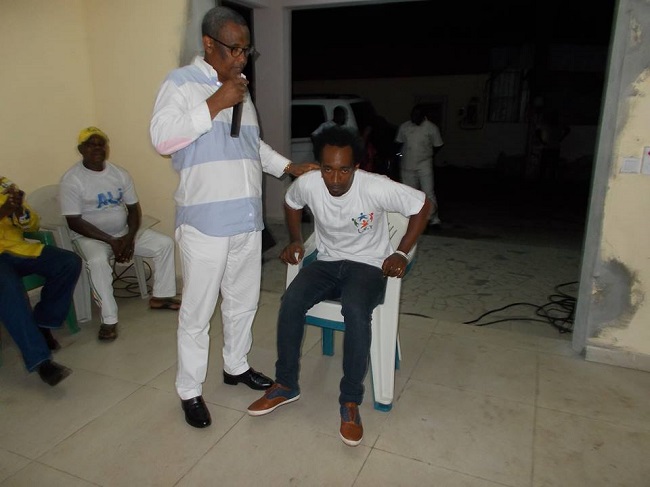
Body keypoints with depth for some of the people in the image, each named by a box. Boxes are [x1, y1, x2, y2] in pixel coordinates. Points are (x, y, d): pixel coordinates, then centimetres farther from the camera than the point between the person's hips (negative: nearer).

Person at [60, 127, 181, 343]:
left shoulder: (120, 173, 3)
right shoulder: (71, 179, -13)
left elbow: (134, 208, 4)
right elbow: (74, 222, -17)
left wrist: (130, 237, -15)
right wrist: (111, 241, -22)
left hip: (124, 233, 6)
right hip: (90, 237, -5)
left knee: (165, 243, -7)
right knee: (98, 261, -37)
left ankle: (160, 297, 5)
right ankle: (109, 320, -27)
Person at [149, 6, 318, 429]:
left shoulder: (241, 90, 17)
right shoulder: (181, 83, -3)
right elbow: (162, 138, -17)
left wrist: (291, 167, 15)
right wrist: (215, 104, -18)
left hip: (248, 220, 7)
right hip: (204, 222, -7)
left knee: (243, 301, 17)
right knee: (198, 310, 2)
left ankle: (237, 365, 38)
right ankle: (190, 390, 19)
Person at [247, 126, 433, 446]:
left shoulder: (376, 188, -23)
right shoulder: (308, 184, -12)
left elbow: (424, 205, -10)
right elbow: (291, 203, 14)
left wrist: (402, 253, -13)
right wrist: (295, 240, 2)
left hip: (368, 265, -3)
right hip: (327, 262, 4)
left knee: (356, 311, -35)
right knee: (291, 302, -24)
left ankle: (350, 401, -17)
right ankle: (286, 385, -5)